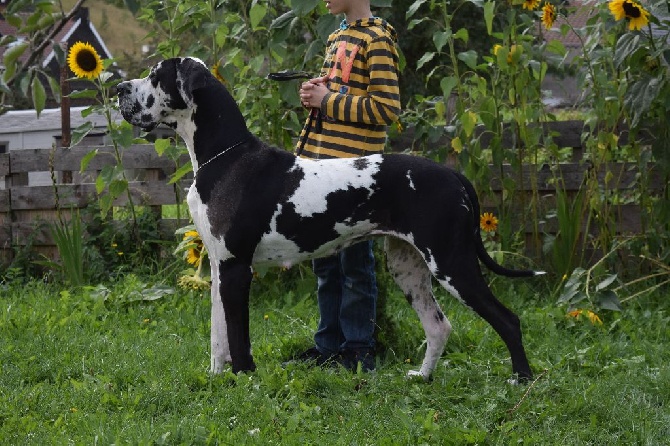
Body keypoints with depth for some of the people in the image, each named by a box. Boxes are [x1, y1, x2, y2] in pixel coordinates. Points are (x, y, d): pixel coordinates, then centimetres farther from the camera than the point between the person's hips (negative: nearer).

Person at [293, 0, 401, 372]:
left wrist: (327, 100, -13)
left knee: (354, 261, -3)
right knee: (325, 263, 12)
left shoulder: (376, 40, -9)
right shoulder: (336, 38, 18)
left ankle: (359, 351, 3)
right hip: (321, 161, 9)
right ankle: (329, 346, 20)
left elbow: (387, 108, -17)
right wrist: (314, 96, 6)